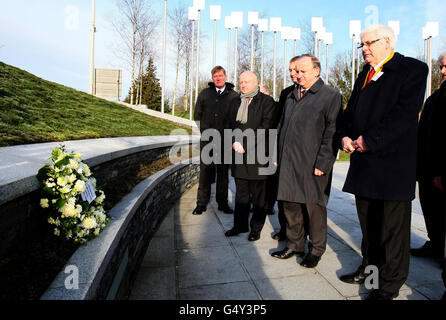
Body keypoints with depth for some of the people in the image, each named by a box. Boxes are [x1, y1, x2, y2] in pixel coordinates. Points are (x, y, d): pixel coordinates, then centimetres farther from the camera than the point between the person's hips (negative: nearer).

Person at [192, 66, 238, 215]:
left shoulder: (234, 96, 5)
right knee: (205, 172, 1)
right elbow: (197, 115, 14)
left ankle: (222, 202, 17)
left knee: (223, 172, 7)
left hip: (225, 141, 0)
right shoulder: (204, 94, 10)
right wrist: (204, 130, 5)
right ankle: (201, 203, 10)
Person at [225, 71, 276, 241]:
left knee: (258, 195, 3)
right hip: (239, 156, 5)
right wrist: (235, 142, -5)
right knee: (241, 193, 13)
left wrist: (245, 143, -15)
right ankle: (240, 225, 26)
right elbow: (232, 125, 14)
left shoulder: (267, 101, -2)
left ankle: (256, 228, 17)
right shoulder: (236, 102, 17)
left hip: (258, 154, -5)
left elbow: (265, 127, -10)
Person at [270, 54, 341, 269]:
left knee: (314, 207, 4)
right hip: (288, 163, 6)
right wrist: (278, 157, 13)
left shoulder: (330, 95, -2)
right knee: (290, 205, 12)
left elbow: (331, 132, -9)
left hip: (313, 165, -6)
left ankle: (316, 249, 22)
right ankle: (294, 245, 28)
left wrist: (322, 164, -15)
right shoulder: (291, 97, 18)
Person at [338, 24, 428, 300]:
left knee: (393, 225, 3)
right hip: (364, 161, 7)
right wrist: (346, 136, -1)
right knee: (368, 221, 16)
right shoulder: (364, 76, 18)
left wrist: (370, 140, -18)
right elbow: (351, 110, 17)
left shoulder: (412, 69, -4)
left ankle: (391, 283, 18)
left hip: (393, 162, -7)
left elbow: (405, 113, -16)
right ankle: (370, 267, 34)